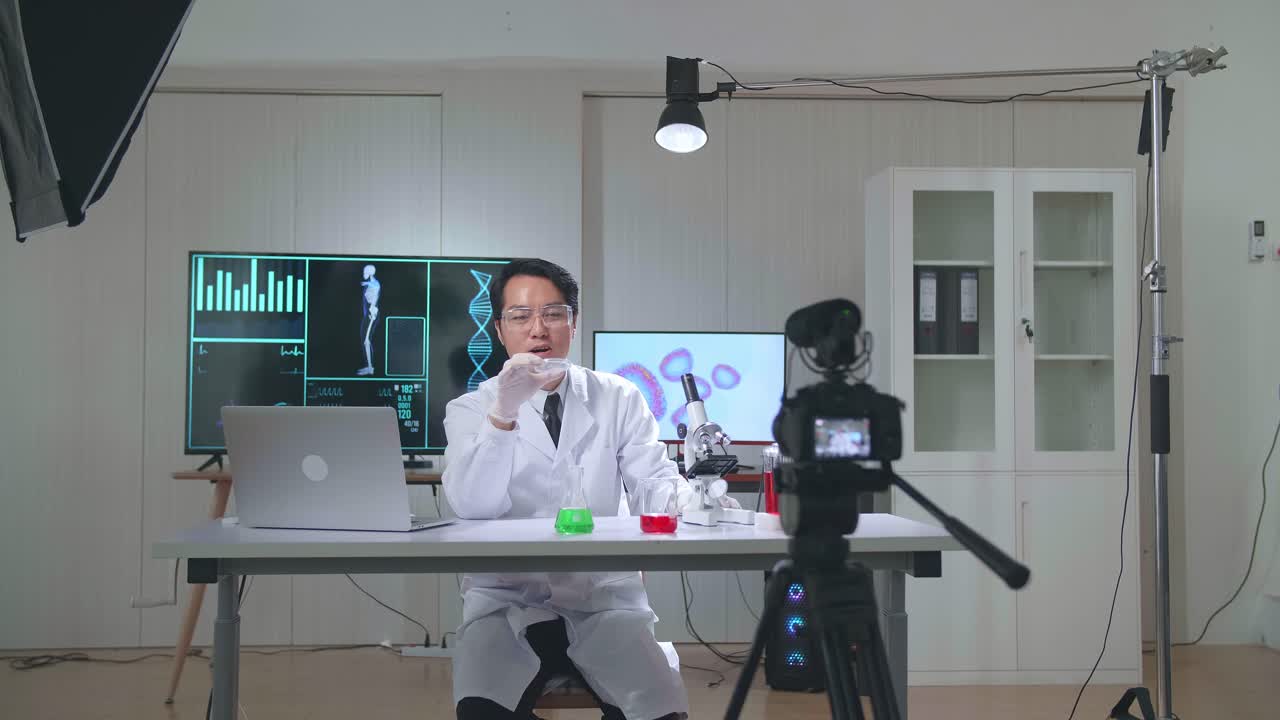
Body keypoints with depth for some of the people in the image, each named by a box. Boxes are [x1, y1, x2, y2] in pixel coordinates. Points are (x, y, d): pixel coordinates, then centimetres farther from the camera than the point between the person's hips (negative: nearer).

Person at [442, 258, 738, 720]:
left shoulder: (619, 399, 8)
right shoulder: (469, 410, 3)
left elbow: (656, 483, -3)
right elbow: (471, 507, -13)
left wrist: (696, 501, -27)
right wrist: (503, 414, -28)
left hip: (604, 599, 1)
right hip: (506, 600, -1)